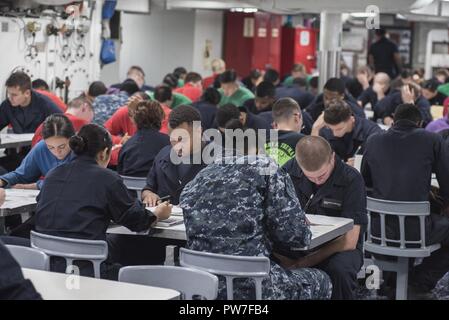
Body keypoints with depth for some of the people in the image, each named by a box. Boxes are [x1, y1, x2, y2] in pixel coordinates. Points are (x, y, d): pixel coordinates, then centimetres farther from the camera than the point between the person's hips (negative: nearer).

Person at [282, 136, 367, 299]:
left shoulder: (351, 179, -14)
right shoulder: (290, 170, -4)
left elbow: (350, 241, -18)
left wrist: (305, 262, -29)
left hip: (339, 248, -2)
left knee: (340, 269, -38)